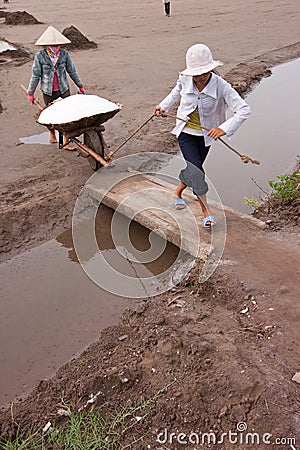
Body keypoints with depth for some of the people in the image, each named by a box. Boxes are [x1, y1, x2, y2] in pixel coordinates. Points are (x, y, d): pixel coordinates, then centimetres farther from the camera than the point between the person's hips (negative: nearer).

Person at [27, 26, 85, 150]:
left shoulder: (64, 54, -5)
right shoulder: (40, 56, -10)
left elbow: (72, 71, 7)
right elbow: (36, 75, -4)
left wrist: (80, 85, 15)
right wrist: (30, 92, 2)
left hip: (63, 90, 1)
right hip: (48, 92, -1)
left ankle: (66, 142, 2)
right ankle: (52, 136, 41)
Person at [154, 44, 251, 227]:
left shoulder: (221, 86, -25)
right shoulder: (184, 80, -16)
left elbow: (244, 109, -32)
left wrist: (224, 128, -43)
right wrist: (163, 106, 10)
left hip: (205, 135, 0)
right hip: (185, 132, 0)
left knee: (194, 168, 16)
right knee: (196, 169, -12)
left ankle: (178, 192, 47)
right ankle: (205, 209, 5)